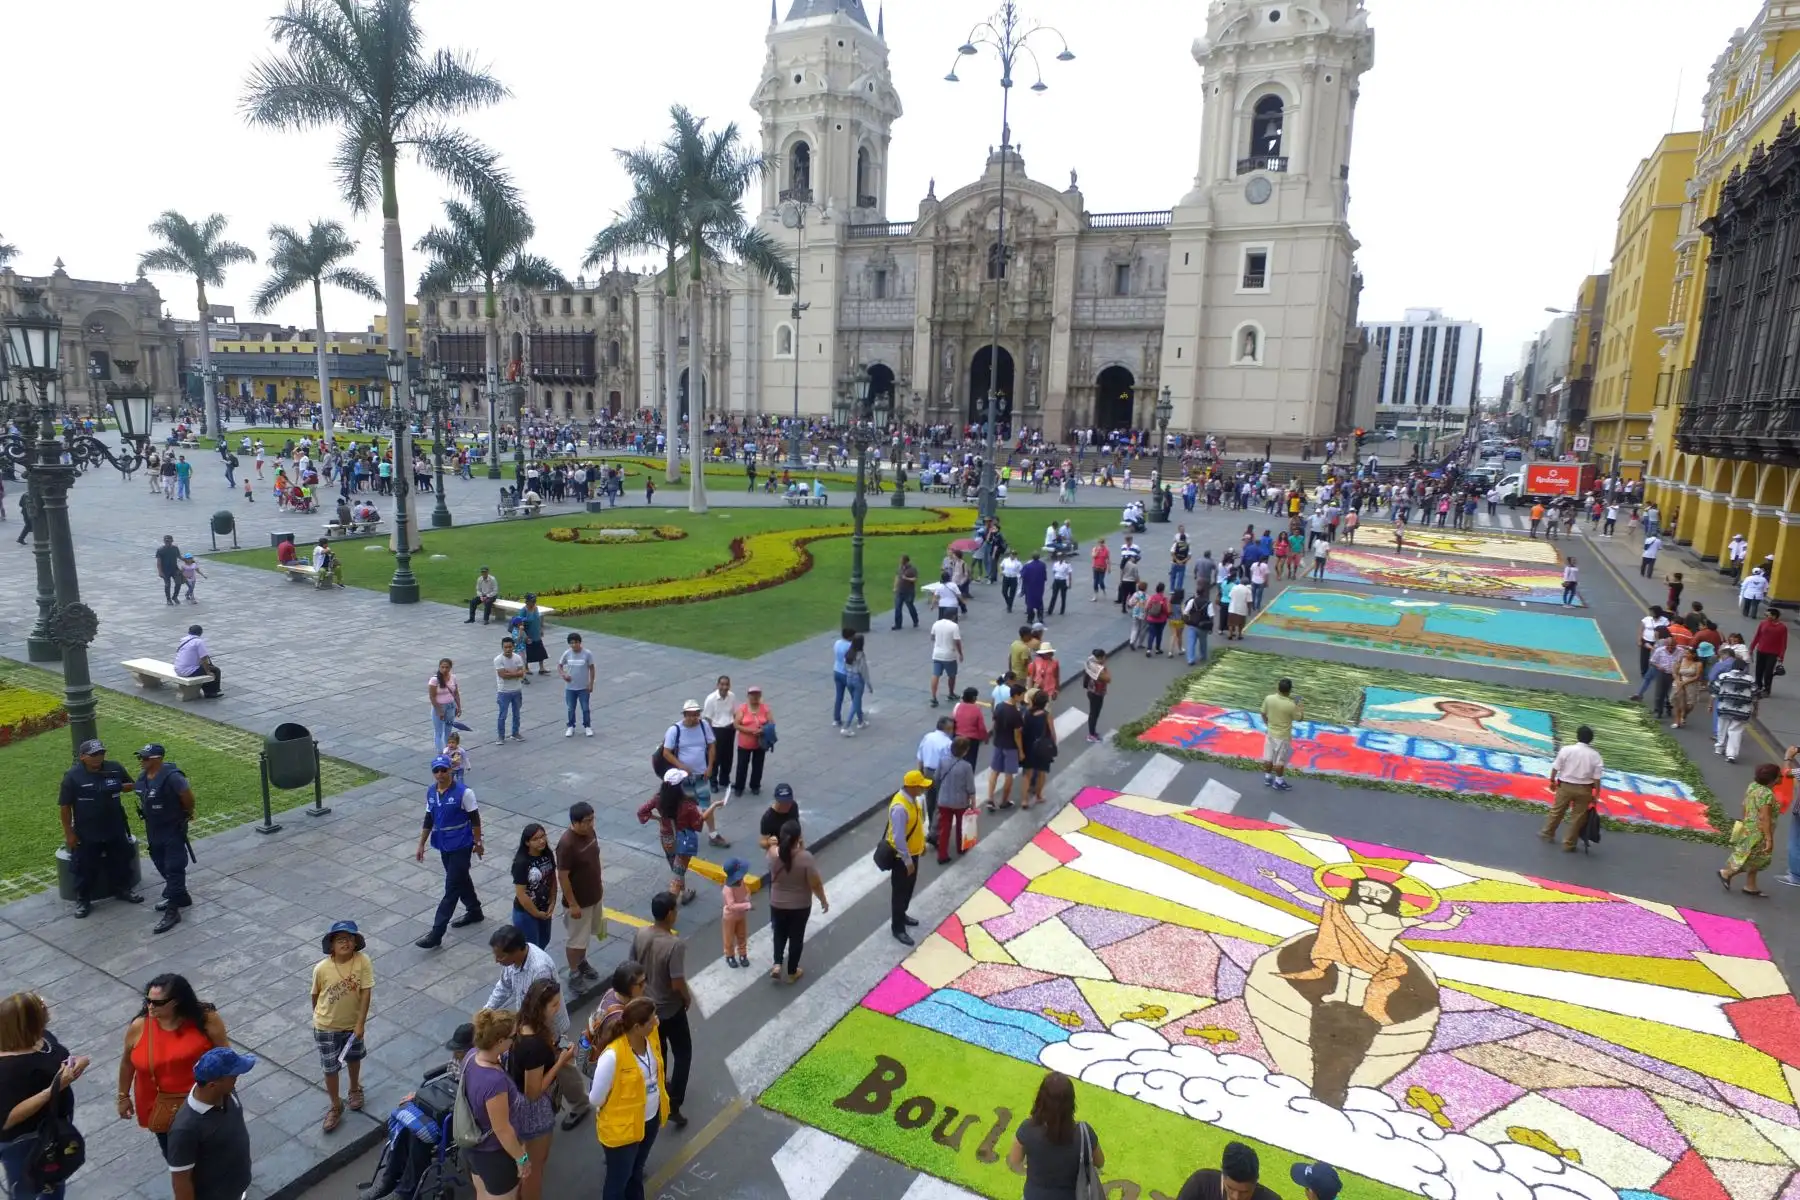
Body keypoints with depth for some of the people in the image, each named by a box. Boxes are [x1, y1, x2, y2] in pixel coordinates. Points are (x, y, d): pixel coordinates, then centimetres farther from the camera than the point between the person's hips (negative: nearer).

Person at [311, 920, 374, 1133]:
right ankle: (336, 1107, 33)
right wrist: (319, 1016, 10)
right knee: (330, 1068, 11)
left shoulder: (363, 961, -23)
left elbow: (366, 992, -19)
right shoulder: (321, 968, -23)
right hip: (326, 1027, -1)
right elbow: (315, 994, -4)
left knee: (353, 1058, 24)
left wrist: (360, 1023, -20)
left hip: (352, 1024, 1)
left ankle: (355, 1089, 52)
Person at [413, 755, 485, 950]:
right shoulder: (430, 791, 1)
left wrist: (478, 843, -6)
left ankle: (436, 933, -3)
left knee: (451, 888, -4)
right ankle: (474, 912, 41)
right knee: (461, 879, 22)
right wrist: (421, 845, 12)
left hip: (461, 845, -7)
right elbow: (429, 819, 11)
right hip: (443, 845, 7)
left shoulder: (464, 792, -19)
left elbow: (475, 819, -11)